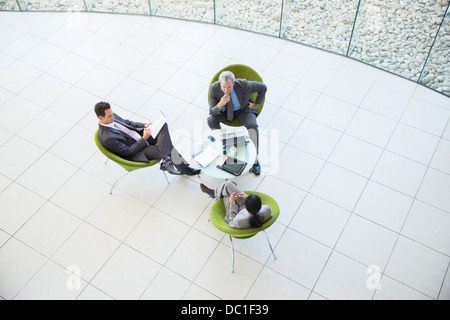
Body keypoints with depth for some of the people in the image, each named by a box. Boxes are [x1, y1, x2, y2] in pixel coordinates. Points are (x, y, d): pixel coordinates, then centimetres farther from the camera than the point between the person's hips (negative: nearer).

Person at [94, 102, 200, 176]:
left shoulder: (112, 117, -5)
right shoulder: (107, 138, -28)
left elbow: (126, 122, 14)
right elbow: (128, 152, -22)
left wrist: (144, 125, 0)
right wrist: (144, 139, -21)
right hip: (138, 153, -8)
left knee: (163, 125, -14)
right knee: (171, 151, -17)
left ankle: (166, 161, -18)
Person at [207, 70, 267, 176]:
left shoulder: (243, 85, -32)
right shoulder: (214, 88, -28)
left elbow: (262, 87, -14)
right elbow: (212, 112, -24)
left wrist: (256, 105, -8)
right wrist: (220, 104, -45)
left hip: (243, 109, -1)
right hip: (225, 110, 2)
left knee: (253, 126, -29)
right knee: (211, 120, -26)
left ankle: (254, 160, -18)